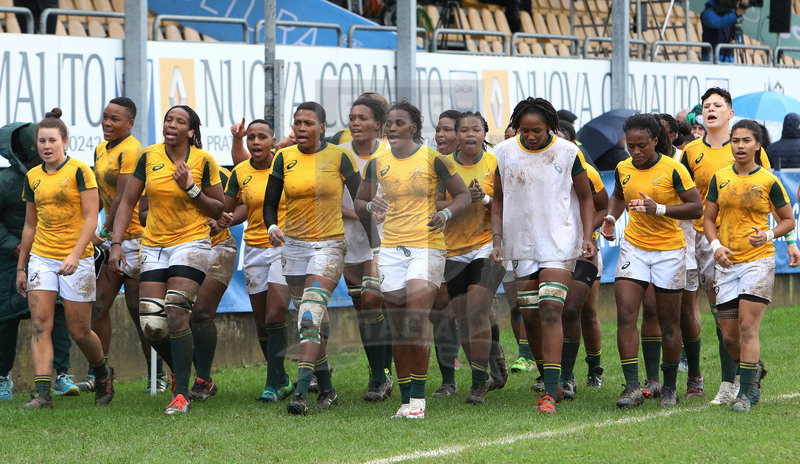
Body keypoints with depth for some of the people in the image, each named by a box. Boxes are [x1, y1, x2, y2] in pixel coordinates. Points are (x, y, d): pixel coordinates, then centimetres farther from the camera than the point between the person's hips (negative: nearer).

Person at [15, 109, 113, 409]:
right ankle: (42, 393, -14)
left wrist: (75, 254, -23)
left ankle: (103, 373, 30)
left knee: (79, 331, 1)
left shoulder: (79, 171, -7)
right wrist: (21, 267, 16)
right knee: (40, 323, -10)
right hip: (41, 257, 4)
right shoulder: (32, 178, 9)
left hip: (77, 259, -4)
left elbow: (91, 218, -11)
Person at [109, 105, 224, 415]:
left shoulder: (203, 162, -4)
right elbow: (127, 202, 7)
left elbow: (219, 210, 0)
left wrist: (191, 188, -15)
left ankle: (181, 394, -12)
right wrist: (116, 243, -2)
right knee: (151, 325, -3)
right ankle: (180, 371, 27)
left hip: (191, 243, -4)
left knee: (176, 316, -18)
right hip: (154, 246, 4)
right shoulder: (149, 157, 3)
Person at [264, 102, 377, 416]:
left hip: (329, 245, -4)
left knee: (310, 317, -20)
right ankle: (327, 391, 21)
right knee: (307, 322, 9)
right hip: (293, 246, 4)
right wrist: (272, 227, -11)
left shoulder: (338, 157, -5)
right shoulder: (284, 158, 3)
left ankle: (301, 393, -26)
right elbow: (270, 202, 10)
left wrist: (373, 245, -2)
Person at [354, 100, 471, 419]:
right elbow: (359, 203, 17)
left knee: (417, 321, -16)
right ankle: (405, 399, 9)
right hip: (391, 248, 4)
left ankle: (419, 395, -8)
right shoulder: (377, 163, 8)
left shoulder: (432, 159, -3)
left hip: (426, 246, -4)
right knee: (399, 328, 3)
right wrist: (371, 205, -6)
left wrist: (446, 214, -14)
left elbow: (463, 195, 5)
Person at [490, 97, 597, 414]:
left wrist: (587, 236, -6)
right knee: (529, 317, 5)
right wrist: (497, 239, 4)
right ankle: (549, 379, 24)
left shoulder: (567, 152, -5)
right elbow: (498, 199, 13)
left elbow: (585, 197, 5)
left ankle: (550, 393, -21)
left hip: (559, 243, -4)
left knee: (551, 311, -16)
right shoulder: (504, 153, 2)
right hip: (521, 244, 4)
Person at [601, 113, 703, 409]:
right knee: (625, 315, -12)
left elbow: (696, 208, -13)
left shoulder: (672, 170, -12)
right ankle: (632, 387, -13)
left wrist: (659, 209, -25)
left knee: (669, 322, 6)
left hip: (669, 251, -3)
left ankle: (669, 387, 21)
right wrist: (611, 216, 3)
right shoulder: (623, 170, 2)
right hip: (633, 248, 3)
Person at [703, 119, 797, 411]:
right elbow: (709, 219, 13)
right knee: (729, 336, 5)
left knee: (748, 327, -13)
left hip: (758, 260, -4)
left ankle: (745, 393, -8)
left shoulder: (768, 182, -1)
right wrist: (716, 245, -5)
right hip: (726, 263, 4)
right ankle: (755, 369, 34)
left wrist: (769, 236, -13)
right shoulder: (720, 179, 7)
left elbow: (789, 220, 6)